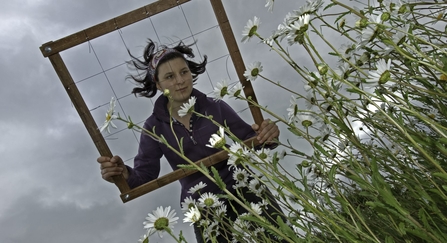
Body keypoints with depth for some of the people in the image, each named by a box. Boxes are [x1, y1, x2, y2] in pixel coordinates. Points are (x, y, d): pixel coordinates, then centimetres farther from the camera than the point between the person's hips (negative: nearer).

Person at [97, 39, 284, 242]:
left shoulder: (215, 107, -5)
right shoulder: (154, 127, -4)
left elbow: (250, 139, -2)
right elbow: (145, 175, -7)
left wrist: (265, 135, -25)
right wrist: (125, 175, -29)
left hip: (242, 191, 0)